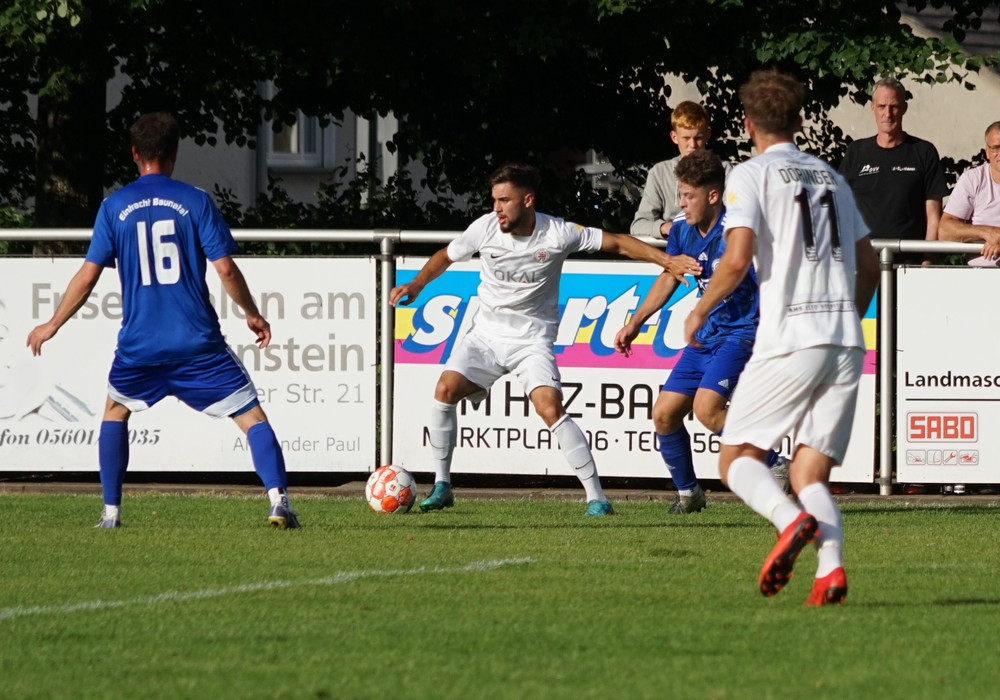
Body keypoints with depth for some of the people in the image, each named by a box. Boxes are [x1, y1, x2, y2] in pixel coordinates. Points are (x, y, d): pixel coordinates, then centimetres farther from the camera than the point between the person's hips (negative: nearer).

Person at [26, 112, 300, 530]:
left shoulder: (114, 206, 3)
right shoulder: (195, 202, -2)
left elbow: (89, 274, 2)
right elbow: (225, 268, -6)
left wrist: (52, 324, 14)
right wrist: (253, 315, 9)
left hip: (138, 346, 2)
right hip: (198, 344, -2)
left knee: (115, 412, 27)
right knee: (252, 416, 2)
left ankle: (111, 511, 20)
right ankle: (278, 499, -18)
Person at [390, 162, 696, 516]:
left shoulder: (557, 233, -16)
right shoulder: (485, 228, -9)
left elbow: (616, 243, -9)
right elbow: (446, 257, 9)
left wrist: (667, 260, -15)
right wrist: (415, 285, -5)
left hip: (532, 340, -3)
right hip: (486, 333, 3)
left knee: (551, 410, -21)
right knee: (445, 390, -15)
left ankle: (596, 497, -14)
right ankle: (441, 487, -1)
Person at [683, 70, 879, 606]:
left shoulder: (752, 175, 1)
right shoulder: (832, 179, 19)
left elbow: (737, 259, -11)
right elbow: (869, 266, 22)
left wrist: (699, 312, 3)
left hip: (789, 340, -5)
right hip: (846, 341, 5)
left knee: (737, 459, 4)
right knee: (810, 473, 6)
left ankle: (792, 520, -26)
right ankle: (831, 568, -20)